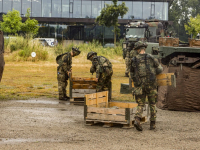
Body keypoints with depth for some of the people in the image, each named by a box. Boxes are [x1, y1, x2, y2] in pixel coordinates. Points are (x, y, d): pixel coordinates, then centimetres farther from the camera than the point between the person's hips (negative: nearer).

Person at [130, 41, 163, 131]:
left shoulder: (134, 60, 4)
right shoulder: (151, 58, -2)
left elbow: (132, 74, 13)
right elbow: (159, 70, 2)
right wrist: (159, 65, 24)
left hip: (139, 85, 1)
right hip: (151, 84, -1)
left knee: (140, 105, 8)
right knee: (152, 104, 14)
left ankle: (137, 120, -17)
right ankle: (152, 123, 13)